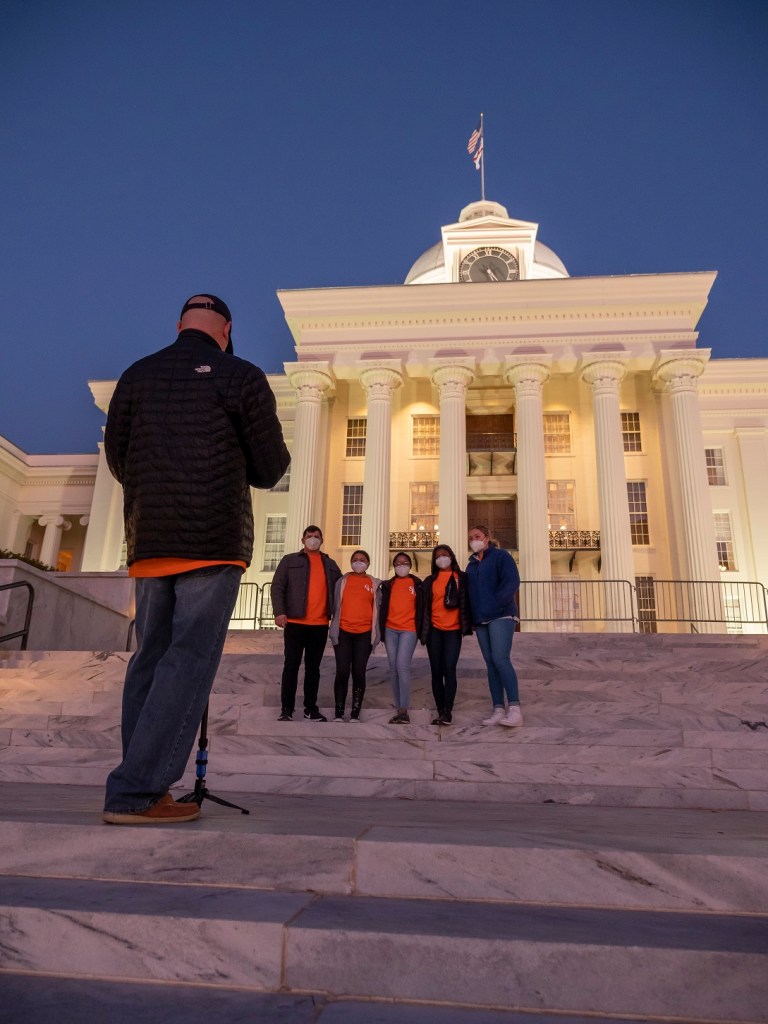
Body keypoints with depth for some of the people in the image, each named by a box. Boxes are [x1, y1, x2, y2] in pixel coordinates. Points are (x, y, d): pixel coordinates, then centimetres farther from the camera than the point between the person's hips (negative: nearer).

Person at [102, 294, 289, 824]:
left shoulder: (138, 374, 13)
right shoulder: (242, 376, 2)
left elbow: (117, 458, 13)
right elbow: (272, 468, 1)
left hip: (148, 540, 5)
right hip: (215, 539, -5)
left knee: (151, 657, 11)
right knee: (190, 660, -5)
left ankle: (140, 786, 12)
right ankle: (137, 791, -9)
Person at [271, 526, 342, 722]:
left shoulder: (330, 564, 15)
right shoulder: (290, 560, 6)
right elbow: (277, 586, -2)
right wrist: (279, 612, -14)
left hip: (320, 625, 3)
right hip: (295, 623, -3)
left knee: (313, 667, 9)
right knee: (291, 665, -1)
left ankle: (311, 708, 17)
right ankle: (286, 709, 5)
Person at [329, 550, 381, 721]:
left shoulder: (374, 584, 9)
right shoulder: (342, 581, 8)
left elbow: (377, 609, 9)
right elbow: (335, 605, 8)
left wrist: (376, 633, 4)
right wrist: (334, 630, 3)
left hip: (365, 634, 0)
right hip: (343, 632, 0)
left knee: (359, 672, 0)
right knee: (342, 672, -3)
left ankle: (355, 714, 7)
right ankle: (339, 714, 4)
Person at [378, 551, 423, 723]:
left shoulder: (417, 584, 8)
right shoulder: (388, 585, 14)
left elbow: (420, 609, 6)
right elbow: (383, 608, 13)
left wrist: (420, 631, -1)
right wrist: (381, 631, 5)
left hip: (409, 630, -4)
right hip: (390, 630, 4)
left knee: (402, 667, -15)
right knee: (393, 669, 4)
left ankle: (404, 711, -14)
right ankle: (398, 709, 10)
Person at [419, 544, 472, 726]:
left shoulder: (462, 578, 7)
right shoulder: (430, 581, 14)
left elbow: (466, 602, 4)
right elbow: (424, 606, 12)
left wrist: (467, 625, -5)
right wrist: (423, 629, 6)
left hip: (453, 630, -3)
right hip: (434, 630, 3)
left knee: (449, 669, -13)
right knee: (436, 672, 3)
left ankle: (448, 711, -11)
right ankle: (441, 712, 9)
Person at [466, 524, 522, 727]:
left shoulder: (501, 556, 1)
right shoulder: (471, 565, 21)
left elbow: (512, 583, -11)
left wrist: (496, 604, -17)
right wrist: (473, 615, 7)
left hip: (501, 616, -7)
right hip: (481, 620, 7)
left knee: (500, 659, -18)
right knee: (491, 663, 3)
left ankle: (514, 709, -17)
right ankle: (498, 710, 4)